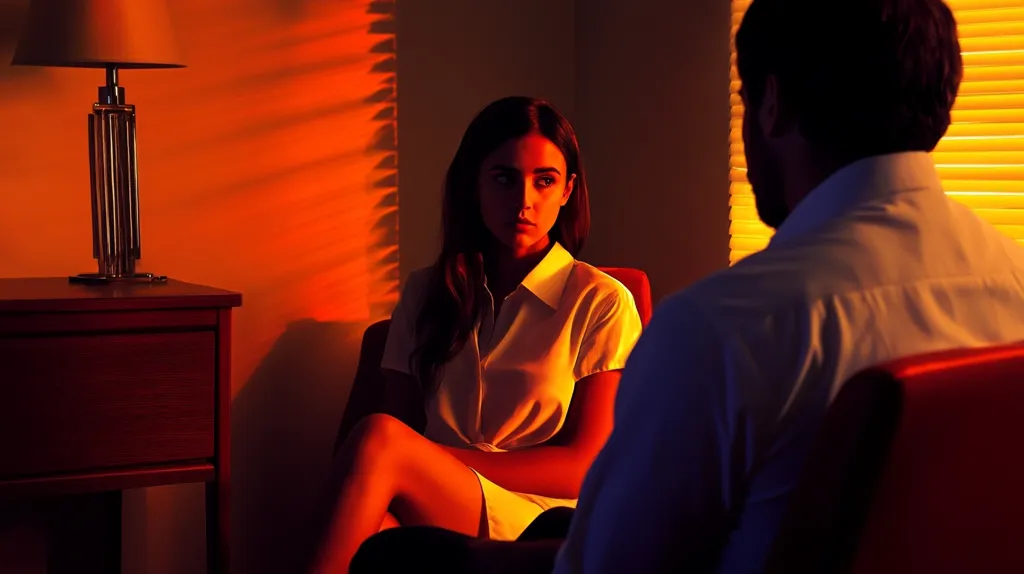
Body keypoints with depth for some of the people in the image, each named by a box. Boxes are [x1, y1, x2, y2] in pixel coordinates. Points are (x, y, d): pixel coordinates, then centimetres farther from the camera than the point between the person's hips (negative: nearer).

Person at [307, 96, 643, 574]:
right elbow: (404, 417, 12)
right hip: (432, 523, 3)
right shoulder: (426, 293, 18)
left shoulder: (601, 304, 5)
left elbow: (583, 468, 0)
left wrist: (441, 459, -11)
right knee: (373, 530, -38)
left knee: (378, 436, -31)